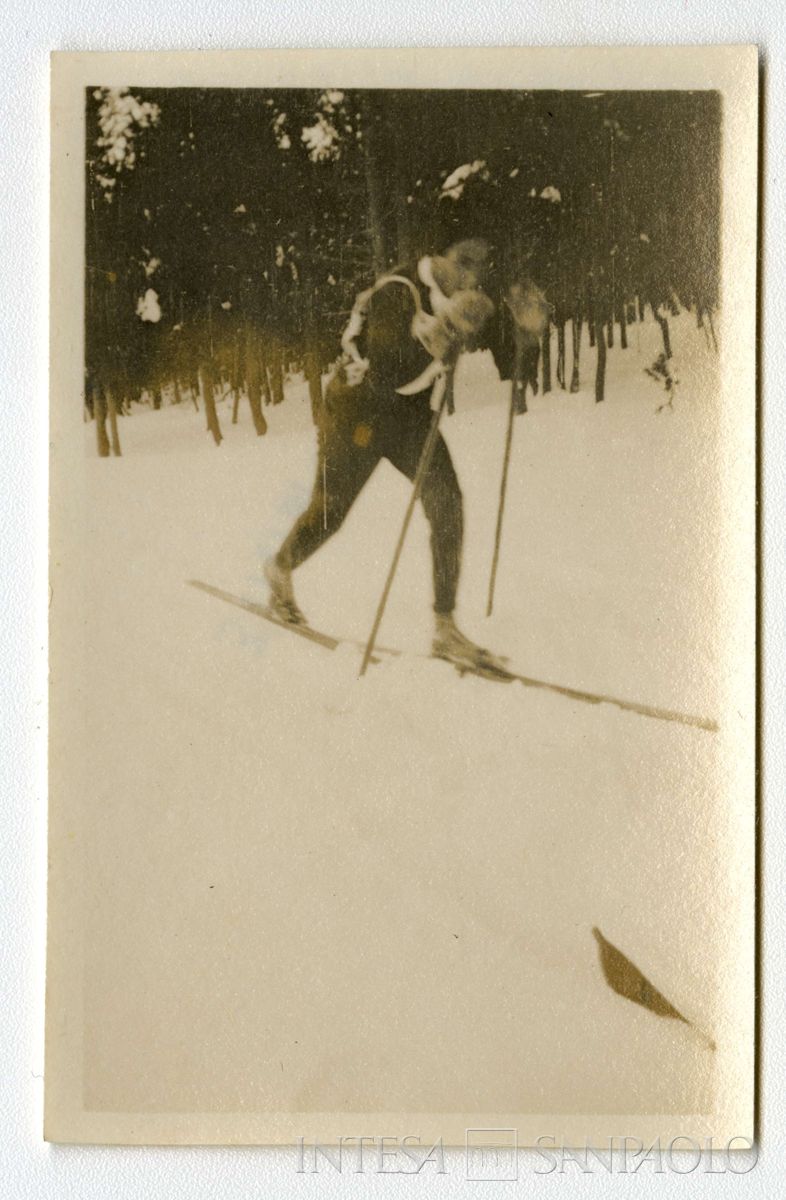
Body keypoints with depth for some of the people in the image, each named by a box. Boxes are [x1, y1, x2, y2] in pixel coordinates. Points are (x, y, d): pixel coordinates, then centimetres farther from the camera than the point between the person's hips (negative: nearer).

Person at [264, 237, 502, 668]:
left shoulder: (456, 299, -3)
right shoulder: (397, 294, -26)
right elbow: (387, 376, -34)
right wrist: (442, 331, -39)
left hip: (410, 414, 6)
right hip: (358, 411, -6)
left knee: (446, 503, -13)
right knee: (329, 512, 10)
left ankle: (445, 629, -10)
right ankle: (280, 569, 43)